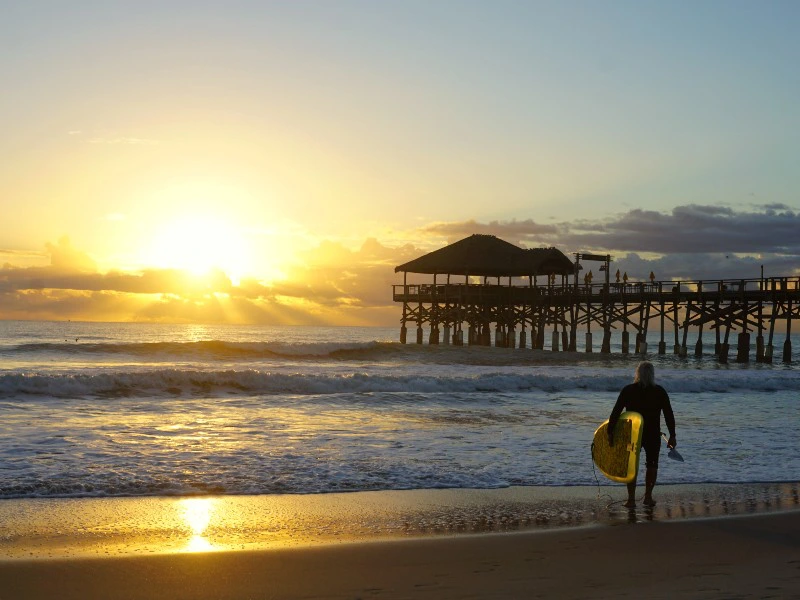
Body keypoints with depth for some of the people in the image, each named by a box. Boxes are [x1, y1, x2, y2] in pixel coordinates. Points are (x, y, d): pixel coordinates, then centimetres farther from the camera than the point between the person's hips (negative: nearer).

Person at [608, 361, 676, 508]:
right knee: (652, 465, 17)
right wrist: (672, 436, 4)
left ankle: (631, 499, 4)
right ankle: (648, 497, 19)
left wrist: (610, 432, -6)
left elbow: (615, 412, -9)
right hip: (653, 435, 0)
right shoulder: (660, 392, -3)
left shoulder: (628, 390, -5)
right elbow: (669, 415, -3)